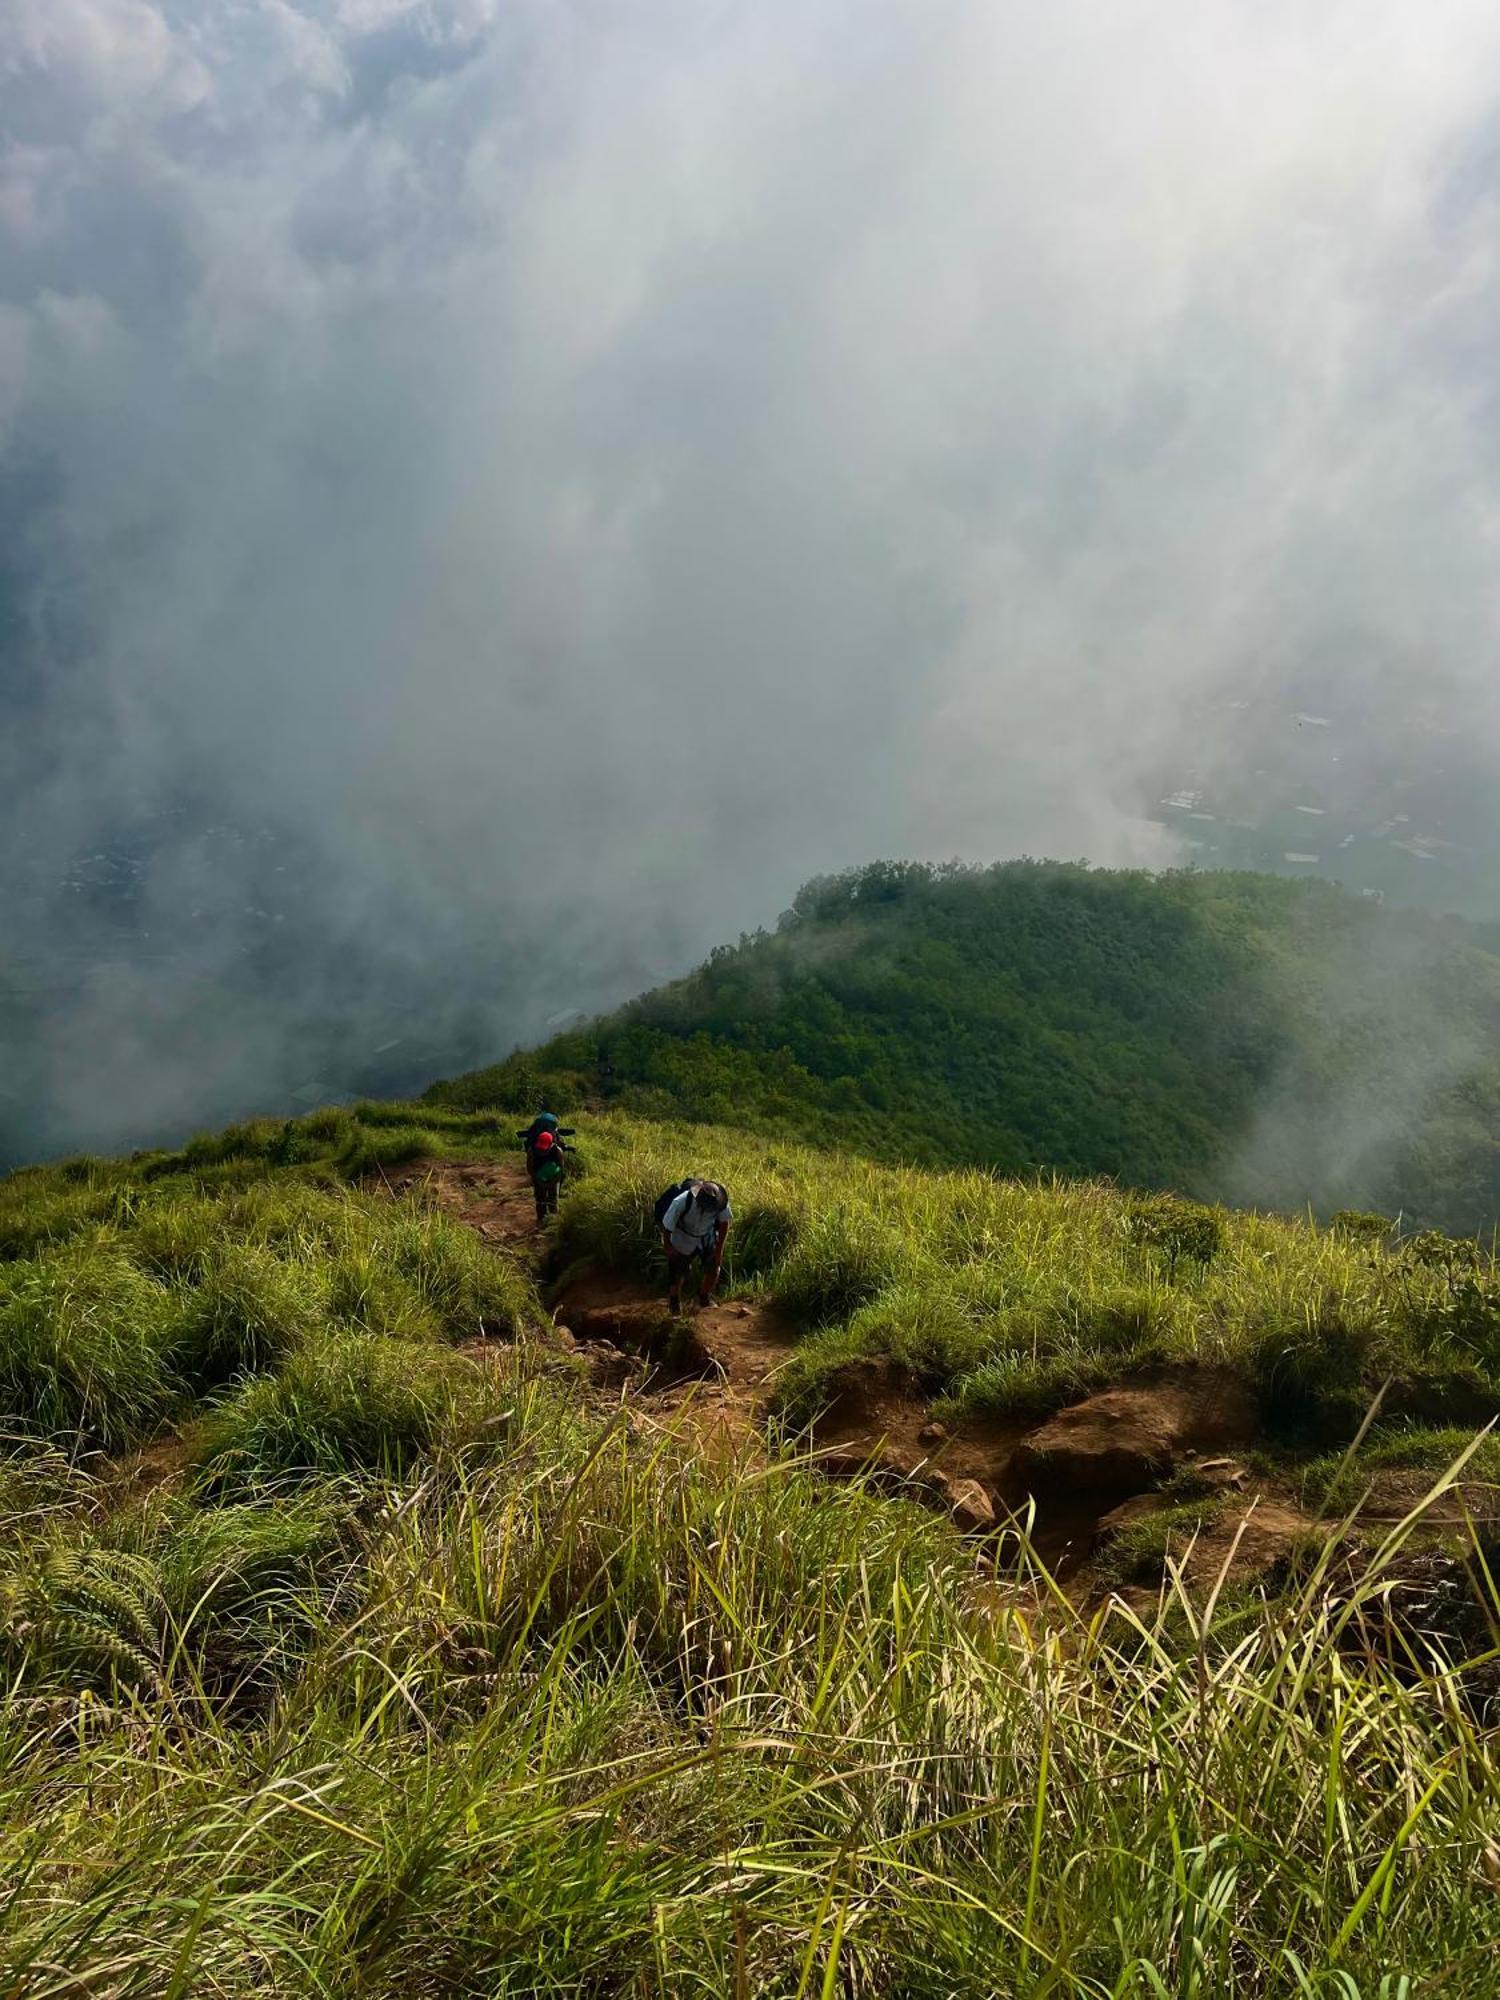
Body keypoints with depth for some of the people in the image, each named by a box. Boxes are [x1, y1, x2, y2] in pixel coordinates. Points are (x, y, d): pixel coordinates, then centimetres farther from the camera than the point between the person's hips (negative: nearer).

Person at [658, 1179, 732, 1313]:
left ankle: (704, 1298, 34)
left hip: (708, 1238, 3)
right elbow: (666, 1225, -21)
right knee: (678, 1274, 9)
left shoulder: (721, 1200, -31)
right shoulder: (681, 1202, -39)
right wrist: (667, 1246, -7)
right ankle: (673, 1301, 39)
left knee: (713, 1269, 4)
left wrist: (720, 1247, -7)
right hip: (683, 1241, -2)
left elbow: (724, 1222, -11)